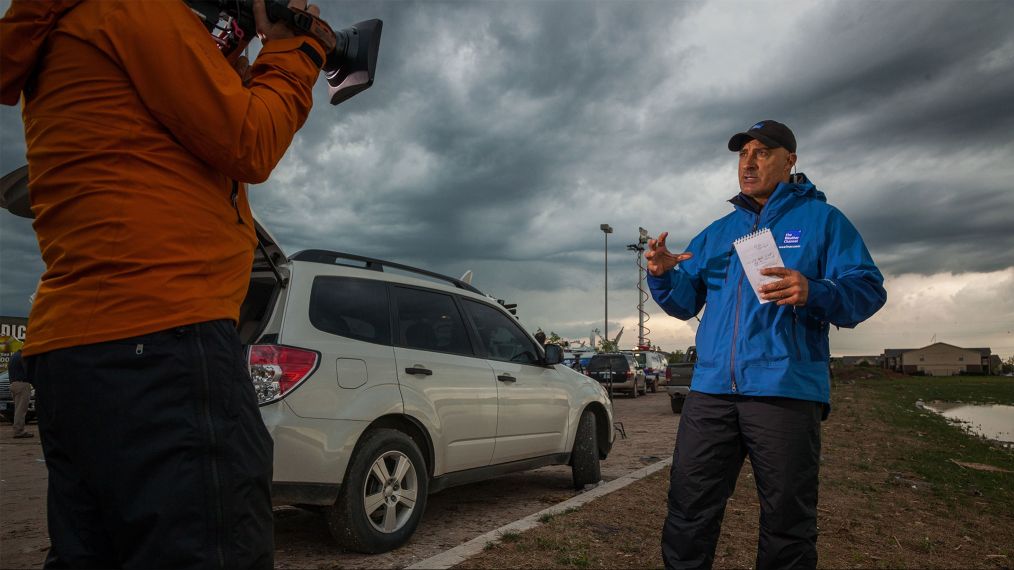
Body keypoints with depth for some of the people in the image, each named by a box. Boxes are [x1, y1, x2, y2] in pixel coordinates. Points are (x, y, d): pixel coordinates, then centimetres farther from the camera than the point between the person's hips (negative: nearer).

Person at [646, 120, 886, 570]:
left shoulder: (821, 218, 7)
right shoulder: (717, 233, 19)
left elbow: (867, 289, -2)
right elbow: (686, 302, 18)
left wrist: (814, 293, -23)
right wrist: (663, 276, -4)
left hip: (786, 391, -3)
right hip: (711, 389, 4)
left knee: (786, 524, 5)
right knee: (688, 513, 6)